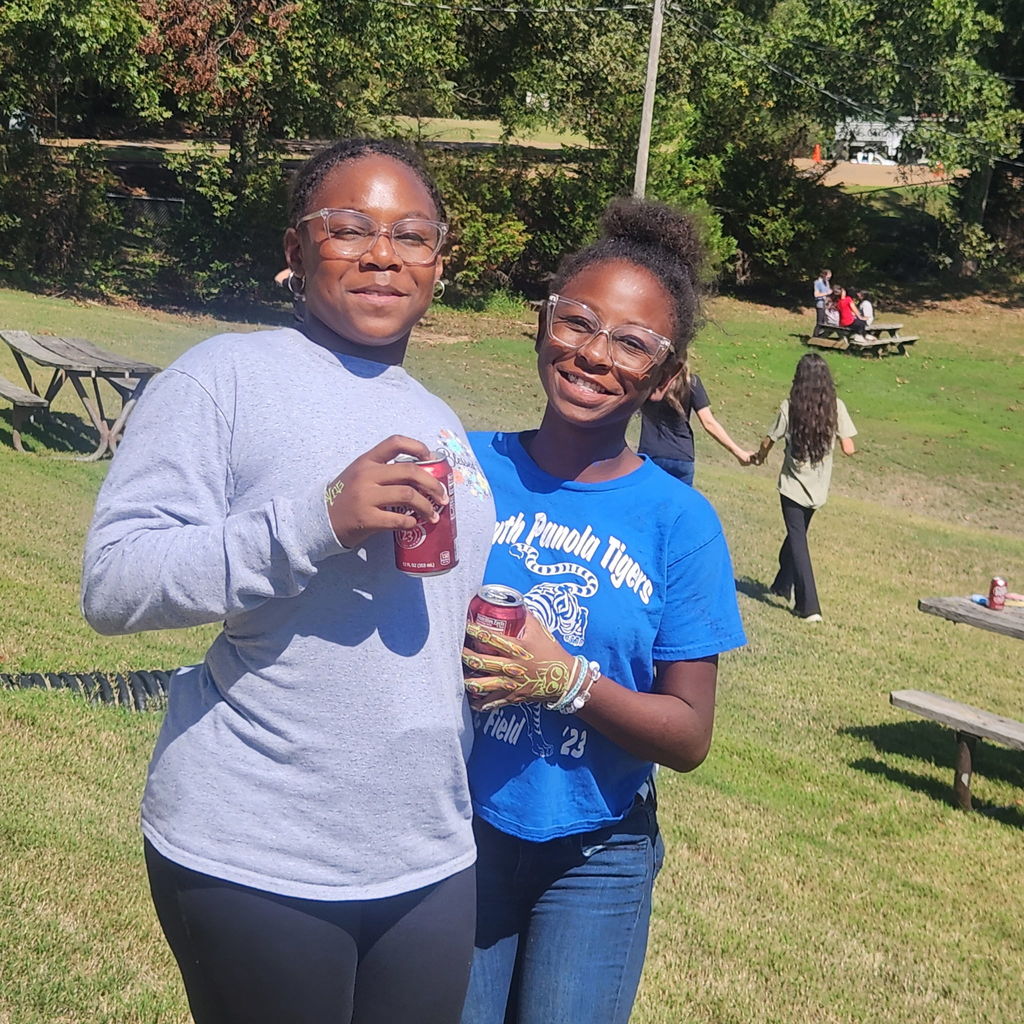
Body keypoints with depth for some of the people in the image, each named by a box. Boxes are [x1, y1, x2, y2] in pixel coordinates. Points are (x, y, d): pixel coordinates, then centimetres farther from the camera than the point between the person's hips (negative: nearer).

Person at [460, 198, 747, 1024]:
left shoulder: (680, 521, -8)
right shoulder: (467, 467, -6)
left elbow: (689, 737, -8)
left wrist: (566, 681, -23)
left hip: (597, 857, 0)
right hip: (460, 830, 1)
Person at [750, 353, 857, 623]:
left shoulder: (790, 407, -14)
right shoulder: (836, 407, -9)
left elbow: (768, 442, -5)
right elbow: (848, 448, -10)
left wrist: (759, 456, 17)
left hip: (793, 486, -3)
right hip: (818, 489, 3)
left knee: (798, 541, 2)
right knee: (796, 535, 23)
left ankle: (809, 606, -6)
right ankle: (783, 585, 41)